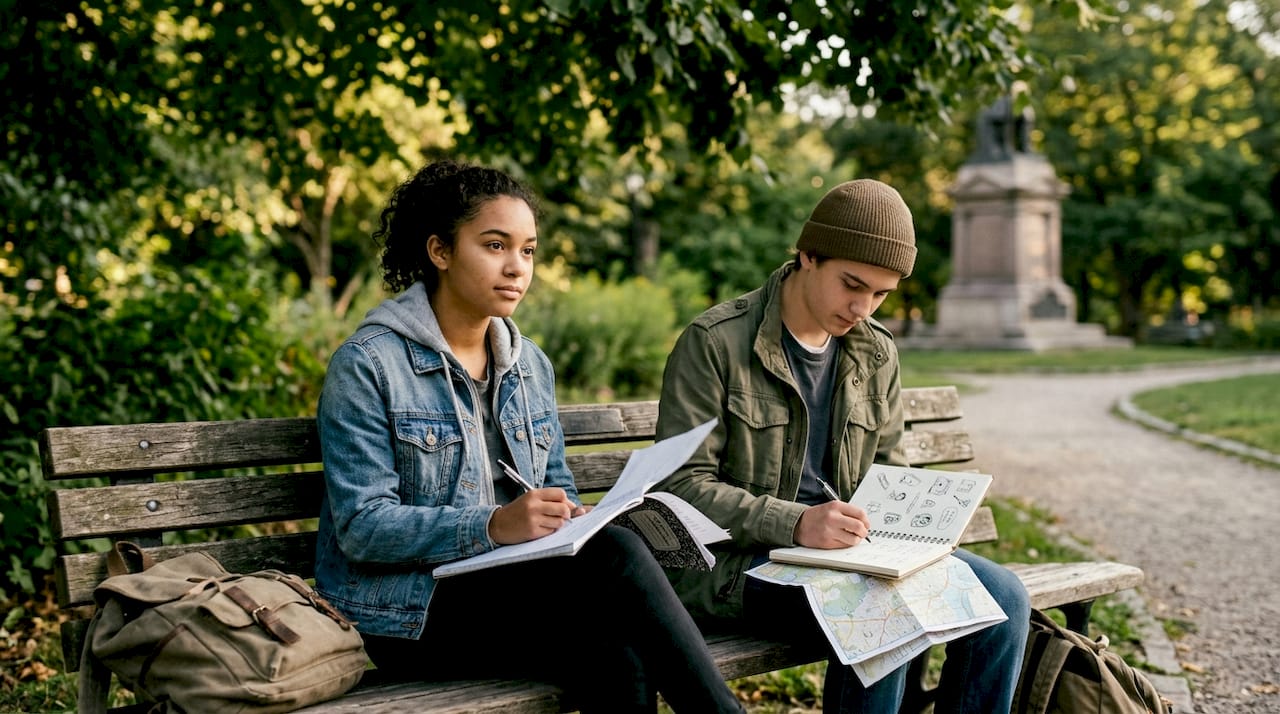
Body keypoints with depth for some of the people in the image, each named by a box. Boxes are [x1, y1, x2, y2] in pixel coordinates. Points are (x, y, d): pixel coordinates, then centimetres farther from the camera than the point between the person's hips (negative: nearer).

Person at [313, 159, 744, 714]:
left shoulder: (530, 365, 14)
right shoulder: (366, 365, -7)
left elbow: (558, 489, 18)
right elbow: (362, 527, -15)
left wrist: (574, 520, -8)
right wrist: (494, 526, -29)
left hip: (512, 590, 6)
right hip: (406, 611, -5)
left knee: (619, 656, -31)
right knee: (613, 555, -30)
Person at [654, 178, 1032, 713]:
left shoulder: (877, 354, 10)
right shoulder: (715, 342, -10)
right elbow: (683, 484, -14)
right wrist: (795, 524, -27)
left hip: (847, 547, 7)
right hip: (739, 560, -6)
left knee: (1004, 597, -10)